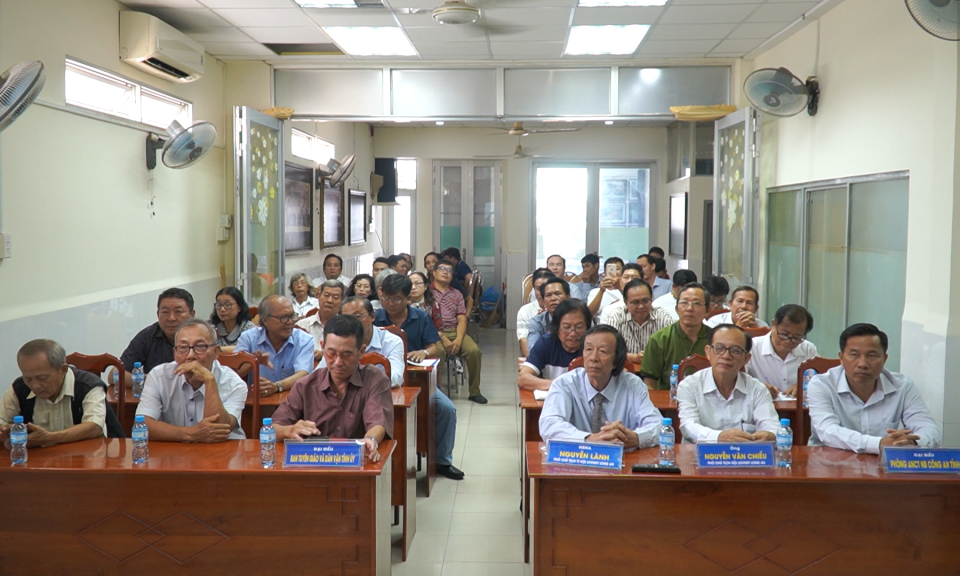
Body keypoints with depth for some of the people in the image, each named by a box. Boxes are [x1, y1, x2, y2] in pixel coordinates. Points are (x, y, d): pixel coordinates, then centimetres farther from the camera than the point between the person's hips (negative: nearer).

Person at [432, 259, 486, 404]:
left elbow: (462, 320, 8)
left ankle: (474, 392, -9)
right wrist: (442, 338, -17)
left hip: (454, 332, 4)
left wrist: (458, 339, -12)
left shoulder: (457, 294, 18)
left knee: (474, 350, -23)